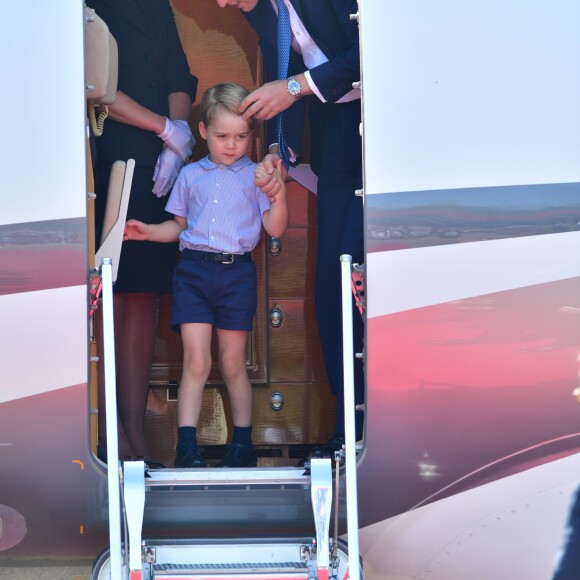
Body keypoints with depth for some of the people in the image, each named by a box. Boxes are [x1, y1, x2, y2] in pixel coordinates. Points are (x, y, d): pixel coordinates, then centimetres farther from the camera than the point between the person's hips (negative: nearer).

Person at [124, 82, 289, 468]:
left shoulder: (255, 176, 6)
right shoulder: (190, 176, 13)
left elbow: (276, 229, 1)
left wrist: (278, 193, -14)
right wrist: (148, 232, 3)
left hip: (237, 273, -1)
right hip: (194, 270, 1)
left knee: (233, 364, 6)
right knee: (196, 362, -6)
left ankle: (243, 444, 17)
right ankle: (186, 447, -8)